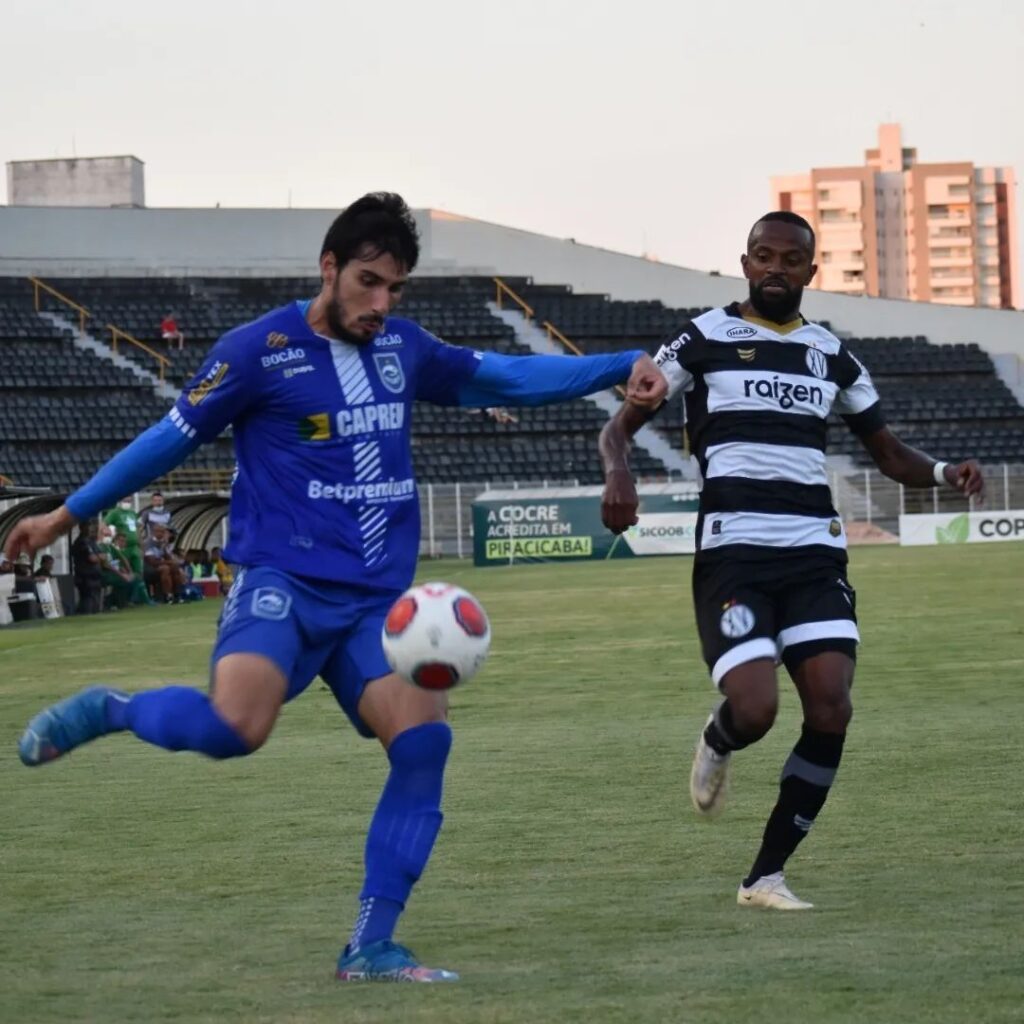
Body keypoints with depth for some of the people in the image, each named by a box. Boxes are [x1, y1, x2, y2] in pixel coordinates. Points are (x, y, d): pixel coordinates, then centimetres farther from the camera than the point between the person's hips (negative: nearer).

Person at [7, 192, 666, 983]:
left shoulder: (404, 348, 12)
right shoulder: (260, 351, -4)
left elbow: (505, 378, 20)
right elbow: (173, 438, 6)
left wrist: (622, 369, 9)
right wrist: (65, 516, 11)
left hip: (378, 600, 5)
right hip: (283, 582, -5)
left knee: (424, 736, -17)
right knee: (236, 727, -32)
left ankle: (371, 946, -8)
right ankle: (109, 711, 0)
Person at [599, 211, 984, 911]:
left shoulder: (832, 354, 15)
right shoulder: (704, 341, 3)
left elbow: (888, 453, 21)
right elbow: (620, 425, 4)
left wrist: (944, 473, -1)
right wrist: (618, 471, -19)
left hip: (815, 553, 4)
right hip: (734, 554, -4)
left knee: (832, 709, -11)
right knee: (755, 710, -19)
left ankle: (766, 876, 2)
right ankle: (716, 746, 22)